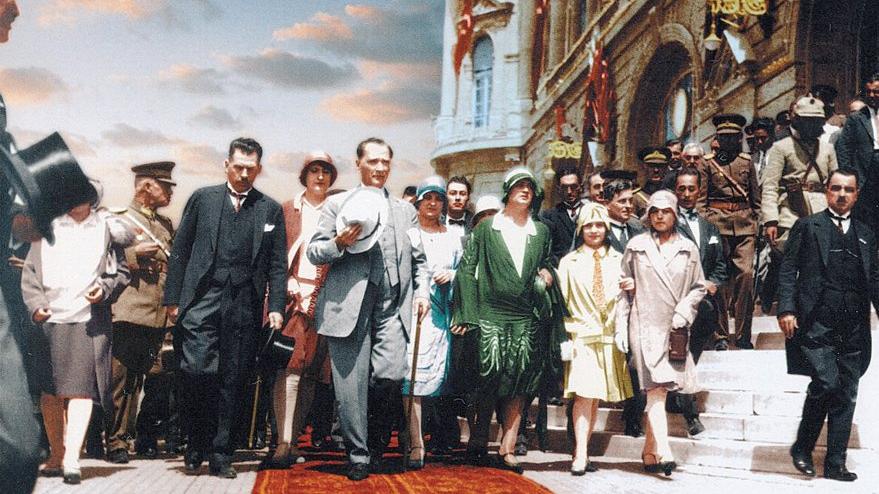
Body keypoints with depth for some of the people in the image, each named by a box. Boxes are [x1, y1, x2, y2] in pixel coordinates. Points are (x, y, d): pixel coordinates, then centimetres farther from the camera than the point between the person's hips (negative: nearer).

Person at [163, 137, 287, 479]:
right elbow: (180, 250, 8)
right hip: (202, 300, -1)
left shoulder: (271, 210, 11)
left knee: (233, 381, 4)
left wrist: (276, 306, 0)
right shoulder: (202, 199, 9)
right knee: (196, 371, -11)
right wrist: (173, 298, 2)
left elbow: (278, 265, 10)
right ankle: (195, 449, 8)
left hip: (245, 306, 1)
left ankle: (221, 456, 13)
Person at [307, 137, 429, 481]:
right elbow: (313, 253, 7)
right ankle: (358, 455, 11)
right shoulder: (338, 204, 12)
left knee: (391, 376, -11)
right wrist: (339, 242, -12)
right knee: (352, 382, -2)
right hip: (349, 305, -1)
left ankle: (377, 443, 13)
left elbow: (418, 259, 22)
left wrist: (422, 292, 5)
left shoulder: (405, 210, 21)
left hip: (392, 307, 2)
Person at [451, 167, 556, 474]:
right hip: (491, 316, -3)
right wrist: (466, 315, -6)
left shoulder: (541, 231, 13)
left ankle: (507, 448, 6)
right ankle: (478, 438, 12)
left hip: (526, 319, 3)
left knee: (517, 387, 1)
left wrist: (547, 272, 2)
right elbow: (467, 269, 1)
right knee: (489, 380, -6)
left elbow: (548, 261, 27)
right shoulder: (486, 229, 4)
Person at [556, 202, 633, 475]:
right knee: (584, 394, -13)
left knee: (596, 396, 6)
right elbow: (561, 301, 4)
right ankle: (580, 455, -15)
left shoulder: (618, 260, 13)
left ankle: (582, 452, 14)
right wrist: (563, 335, -3)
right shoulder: (569, 262, 7)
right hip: (581, 336, -3)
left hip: (609, 336, 3)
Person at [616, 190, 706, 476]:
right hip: (644, 326, -2)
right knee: (656, 390, -14)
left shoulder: (687, 249, 10)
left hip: (674, 328, 3)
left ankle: (649, 452, 17)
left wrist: (683, 312, -4)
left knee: (658, 391, 7)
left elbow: (698, 288, 13)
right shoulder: (636, 246, 6)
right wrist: (621, 327, 1)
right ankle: (664, 453, -20)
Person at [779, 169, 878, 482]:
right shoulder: (807, 227, 6)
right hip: (816, 324, -5)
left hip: (853, 329, 5)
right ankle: (802, 448, 3)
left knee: (846, 396, 5)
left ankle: (835, 464, 13)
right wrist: (786, 309, -12)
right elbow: (788, 270, 0)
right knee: (826, 382, -17)